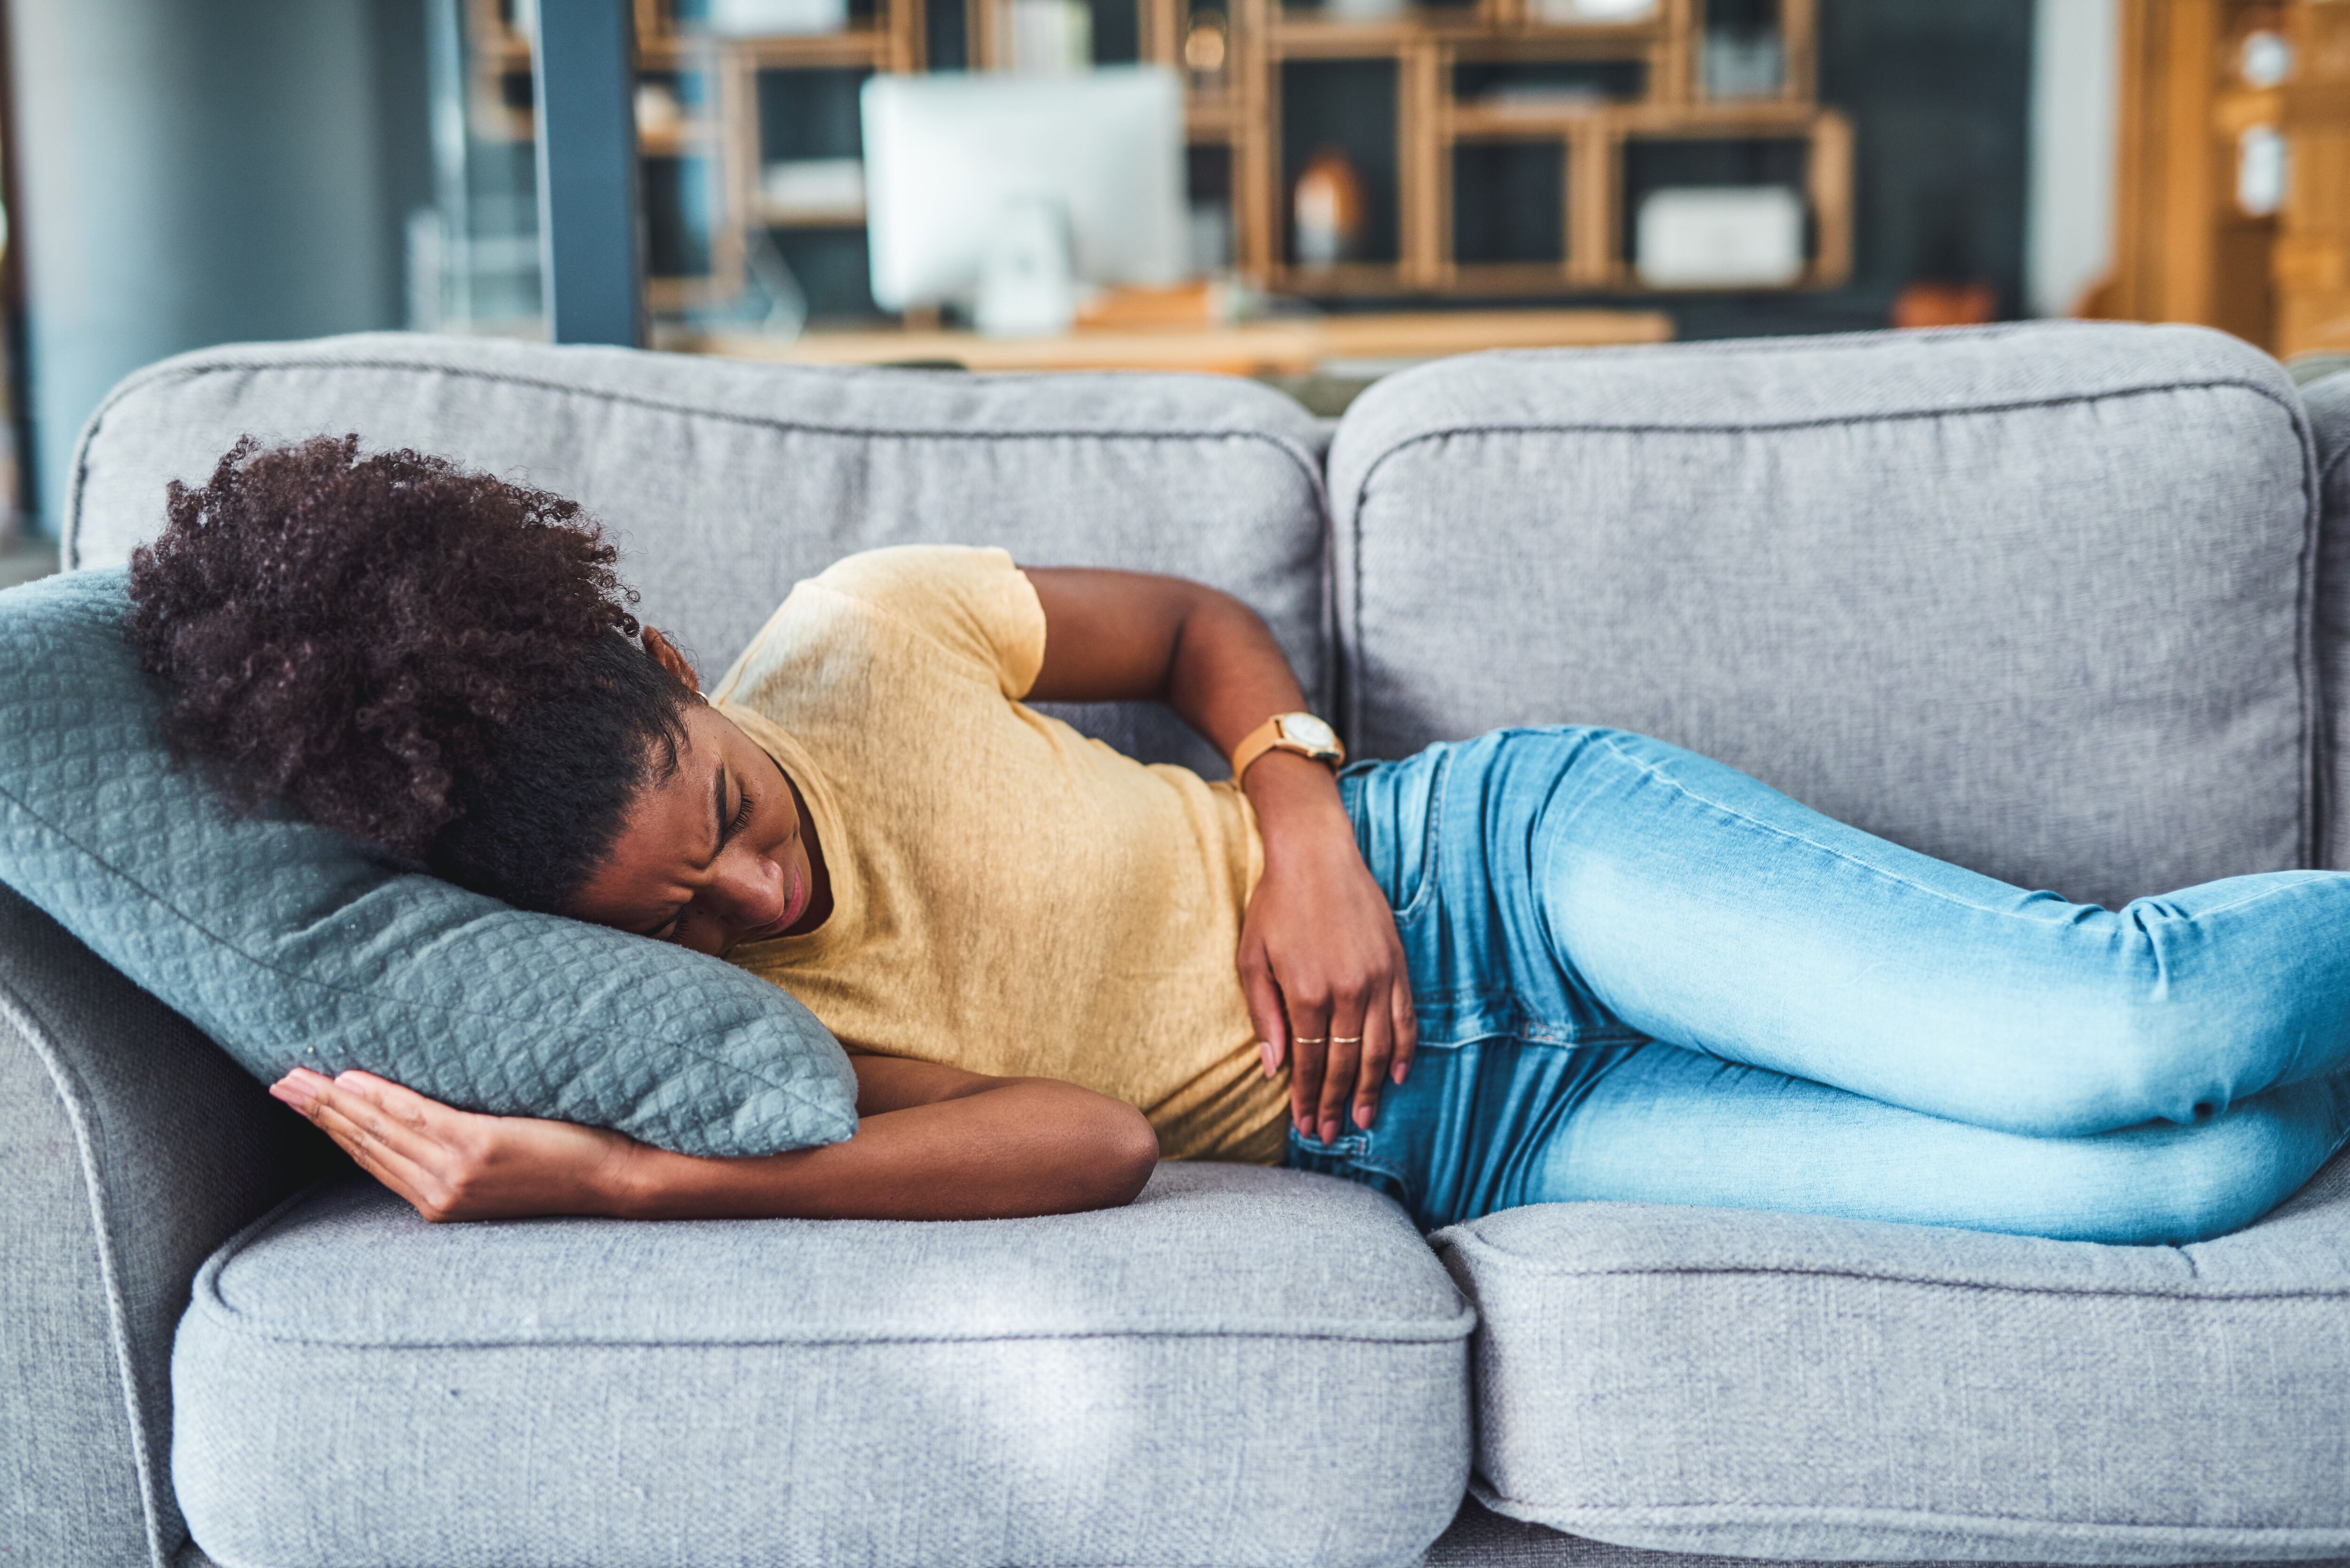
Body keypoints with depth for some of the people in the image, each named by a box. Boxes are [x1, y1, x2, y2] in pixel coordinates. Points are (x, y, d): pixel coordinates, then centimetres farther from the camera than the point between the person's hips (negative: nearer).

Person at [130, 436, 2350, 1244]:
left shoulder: (864, 630, -8)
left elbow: (1203, 627, 8)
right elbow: (1092, 1136, -21)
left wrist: (1304, 822, -11)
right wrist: (633, 1184, -32)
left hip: (1488, 861, 2)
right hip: (1463, 1148, -1)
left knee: (2108, 1033, -18)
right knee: (2157, 1187, -16)